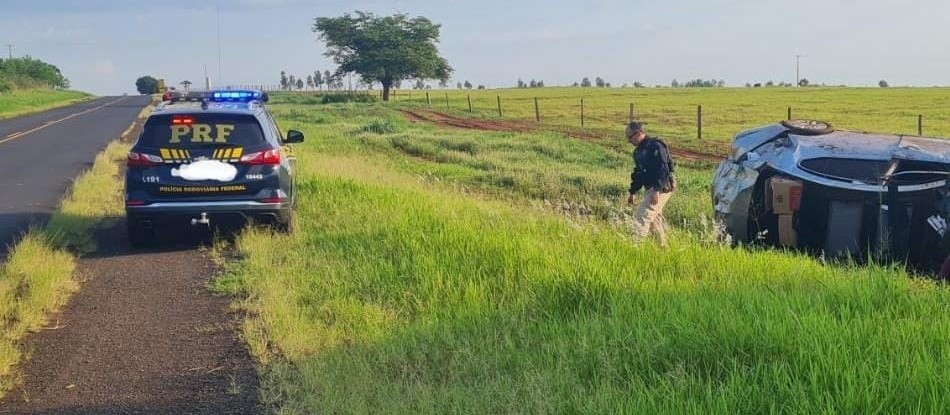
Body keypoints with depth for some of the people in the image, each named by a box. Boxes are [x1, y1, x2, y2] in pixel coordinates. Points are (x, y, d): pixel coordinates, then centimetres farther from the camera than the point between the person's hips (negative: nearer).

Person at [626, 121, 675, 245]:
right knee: (655, 218, 15)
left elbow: (662, 169, -23)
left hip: (661, 188, -10)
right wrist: (632, 192, 22)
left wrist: (656, 190, -28)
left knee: (642, 216, -16)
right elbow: (638, 173, 24)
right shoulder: (638, 151, 15)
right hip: (651, 188, 10)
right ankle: (663, 246, 26)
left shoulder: (655, 146, -15)